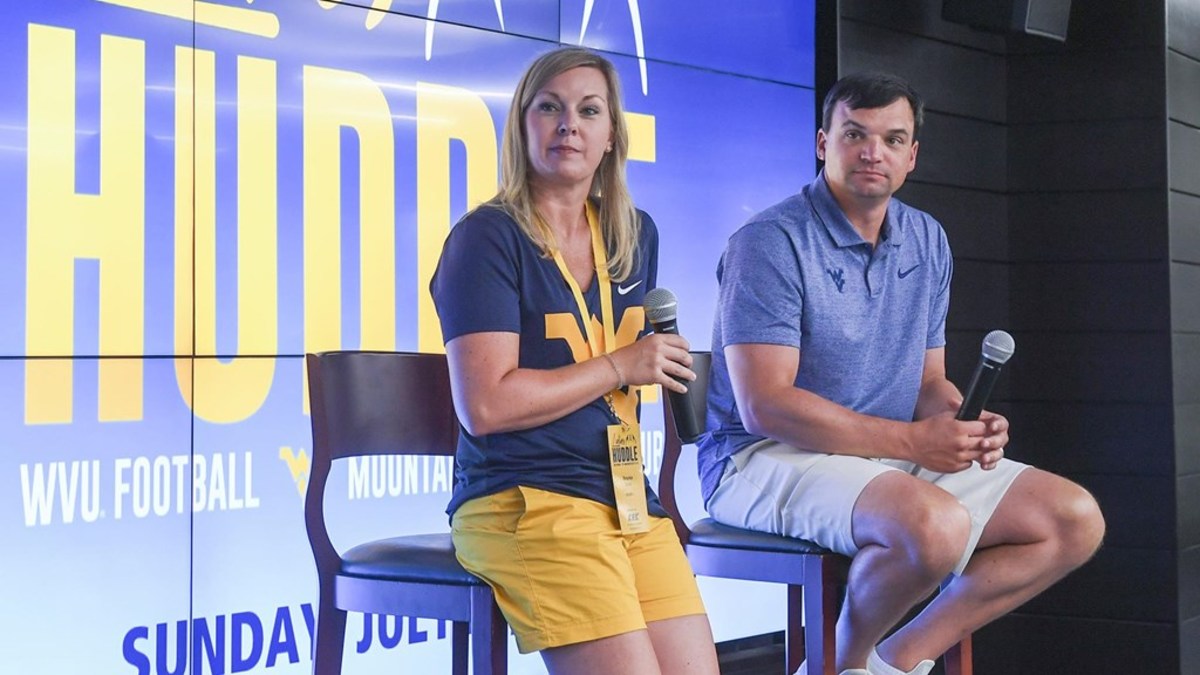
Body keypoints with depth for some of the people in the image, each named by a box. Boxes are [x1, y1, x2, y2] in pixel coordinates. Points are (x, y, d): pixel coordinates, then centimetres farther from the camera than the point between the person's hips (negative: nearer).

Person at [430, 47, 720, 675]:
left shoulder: (635, 235, 15)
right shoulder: (489, 238, -6)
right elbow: (485, 405, -16)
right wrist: (618, 368, -9)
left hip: (628, 498, 7)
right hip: (522, 499, -7)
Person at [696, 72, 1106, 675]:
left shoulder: (927, 242, 12)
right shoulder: (771, 242, -12)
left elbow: (929, 380, 17)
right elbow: (765, 405, -20)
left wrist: (964, 423, -9)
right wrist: (912, 440, -21)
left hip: (899, 458, 8)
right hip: (767, 461, -8)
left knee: (1076, 519, -4)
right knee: (937, 525, -36)